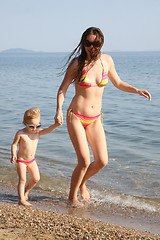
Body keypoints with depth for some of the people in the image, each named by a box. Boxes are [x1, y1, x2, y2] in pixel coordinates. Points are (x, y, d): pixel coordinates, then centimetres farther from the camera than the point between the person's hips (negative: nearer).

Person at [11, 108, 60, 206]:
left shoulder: (38, 132, -8)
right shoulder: (20, 133, -16)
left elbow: (48, 130, -25)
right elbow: (14, 144, -8)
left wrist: (56, 125, -44)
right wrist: (13, 154, -25)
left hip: (32, 160, 5)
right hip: (21, 160, -5)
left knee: (36, 178, 8)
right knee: (22, 179, -7)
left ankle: (26, 192, 33)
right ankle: (21, 200, 1)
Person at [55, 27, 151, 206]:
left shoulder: (106, 60, 2)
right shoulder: (77, 63, -8)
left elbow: (118, 83, 17)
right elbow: (62, 89, -3)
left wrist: (137, 90, 2)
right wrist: (59, 110, -19)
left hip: (95, 120, 4)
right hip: (76, 117, -4)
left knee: (102, 161, 1)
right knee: (84, 162, -9)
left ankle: (82, 183, 32)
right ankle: (72, 196, 16)